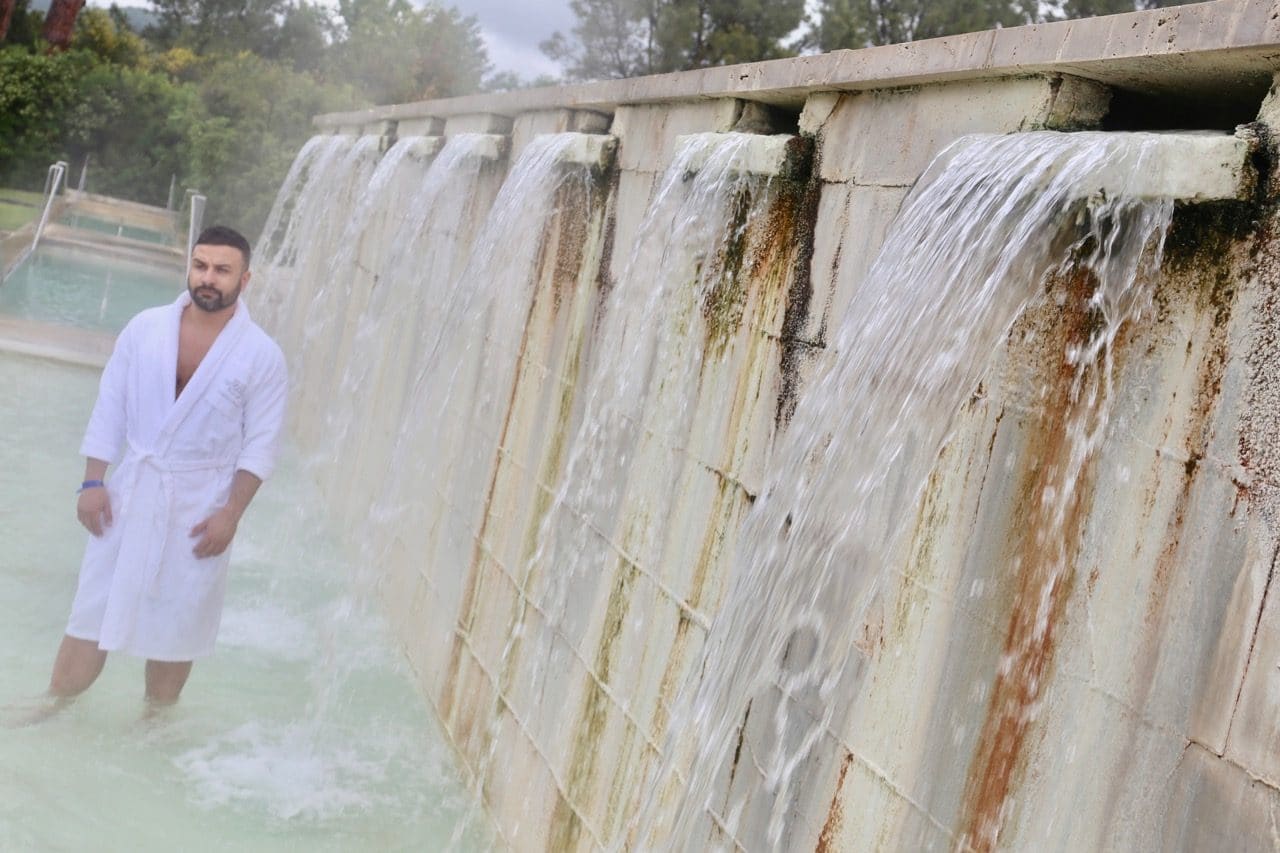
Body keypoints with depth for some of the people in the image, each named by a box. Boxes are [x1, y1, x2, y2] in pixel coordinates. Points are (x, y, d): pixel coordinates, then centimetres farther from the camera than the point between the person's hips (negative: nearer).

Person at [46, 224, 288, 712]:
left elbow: (261, 444, -7)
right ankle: (54, 708, 22)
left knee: (177, 621, 9)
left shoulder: (262, 355, -9)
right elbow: (110, 409, 2)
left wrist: (230, 514, -13)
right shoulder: (146, 328, -2)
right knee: (94, 607, 7)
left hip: (199, 506, -2)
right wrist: (93, 482, -3)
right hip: (132, 489, 2)